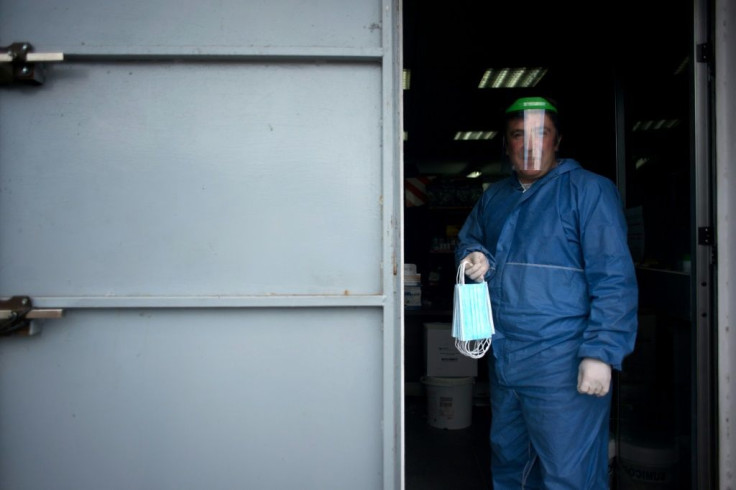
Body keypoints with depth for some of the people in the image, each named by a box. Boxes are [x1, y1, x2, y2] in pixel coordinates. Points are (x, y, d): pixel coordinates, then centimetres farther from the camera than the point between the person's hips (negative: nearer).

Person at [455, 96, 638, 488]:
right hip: (503, 361, 7)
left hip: (562, 365, -6)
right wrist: (472, 256, 5)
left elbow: (614, 278, -13)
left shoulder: (588, 189, -7)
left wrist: (601, 352, -20)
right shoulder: (493, 197, 13)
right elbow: (467, 238, 30)